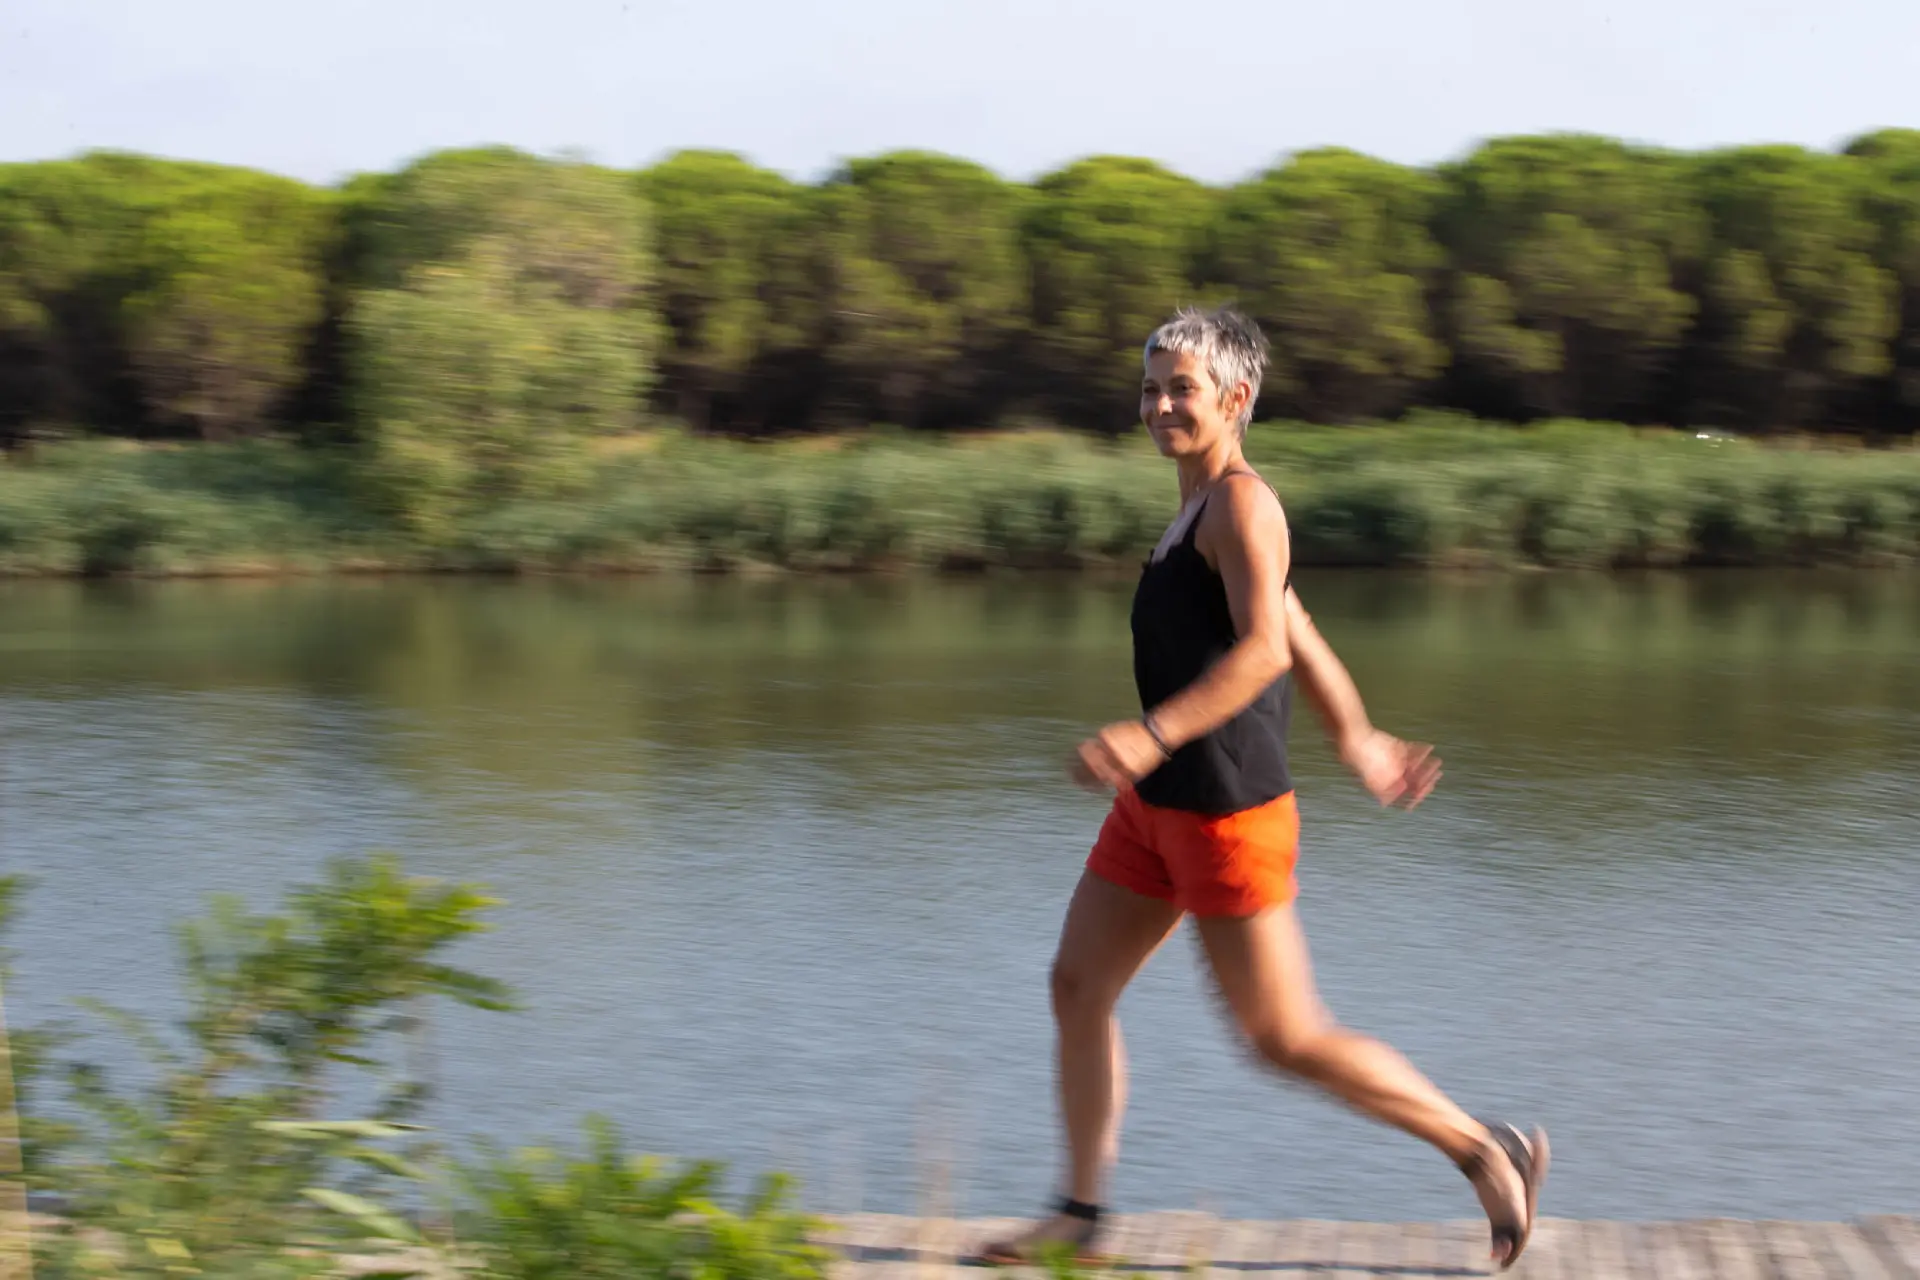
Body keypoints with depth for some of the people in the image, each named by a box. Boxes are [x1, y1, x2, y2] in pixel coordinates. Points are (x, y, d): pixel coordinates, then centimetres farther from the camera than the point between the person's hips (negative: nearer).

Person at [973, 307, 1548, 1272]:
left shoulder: (1240, 501, -14)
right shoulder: (1199, 513, 15)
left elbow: (1265, 648, -28)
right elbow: (1303, 640, 24)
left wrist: (1151, 733, -38)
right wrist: (1359, 743, 33)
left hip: (1226, 815, -10)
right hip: (1156, 807, 10)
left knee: (1286, 1038, -3)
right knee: (1076, 987, 7)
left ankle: (1485, 1150, 10)